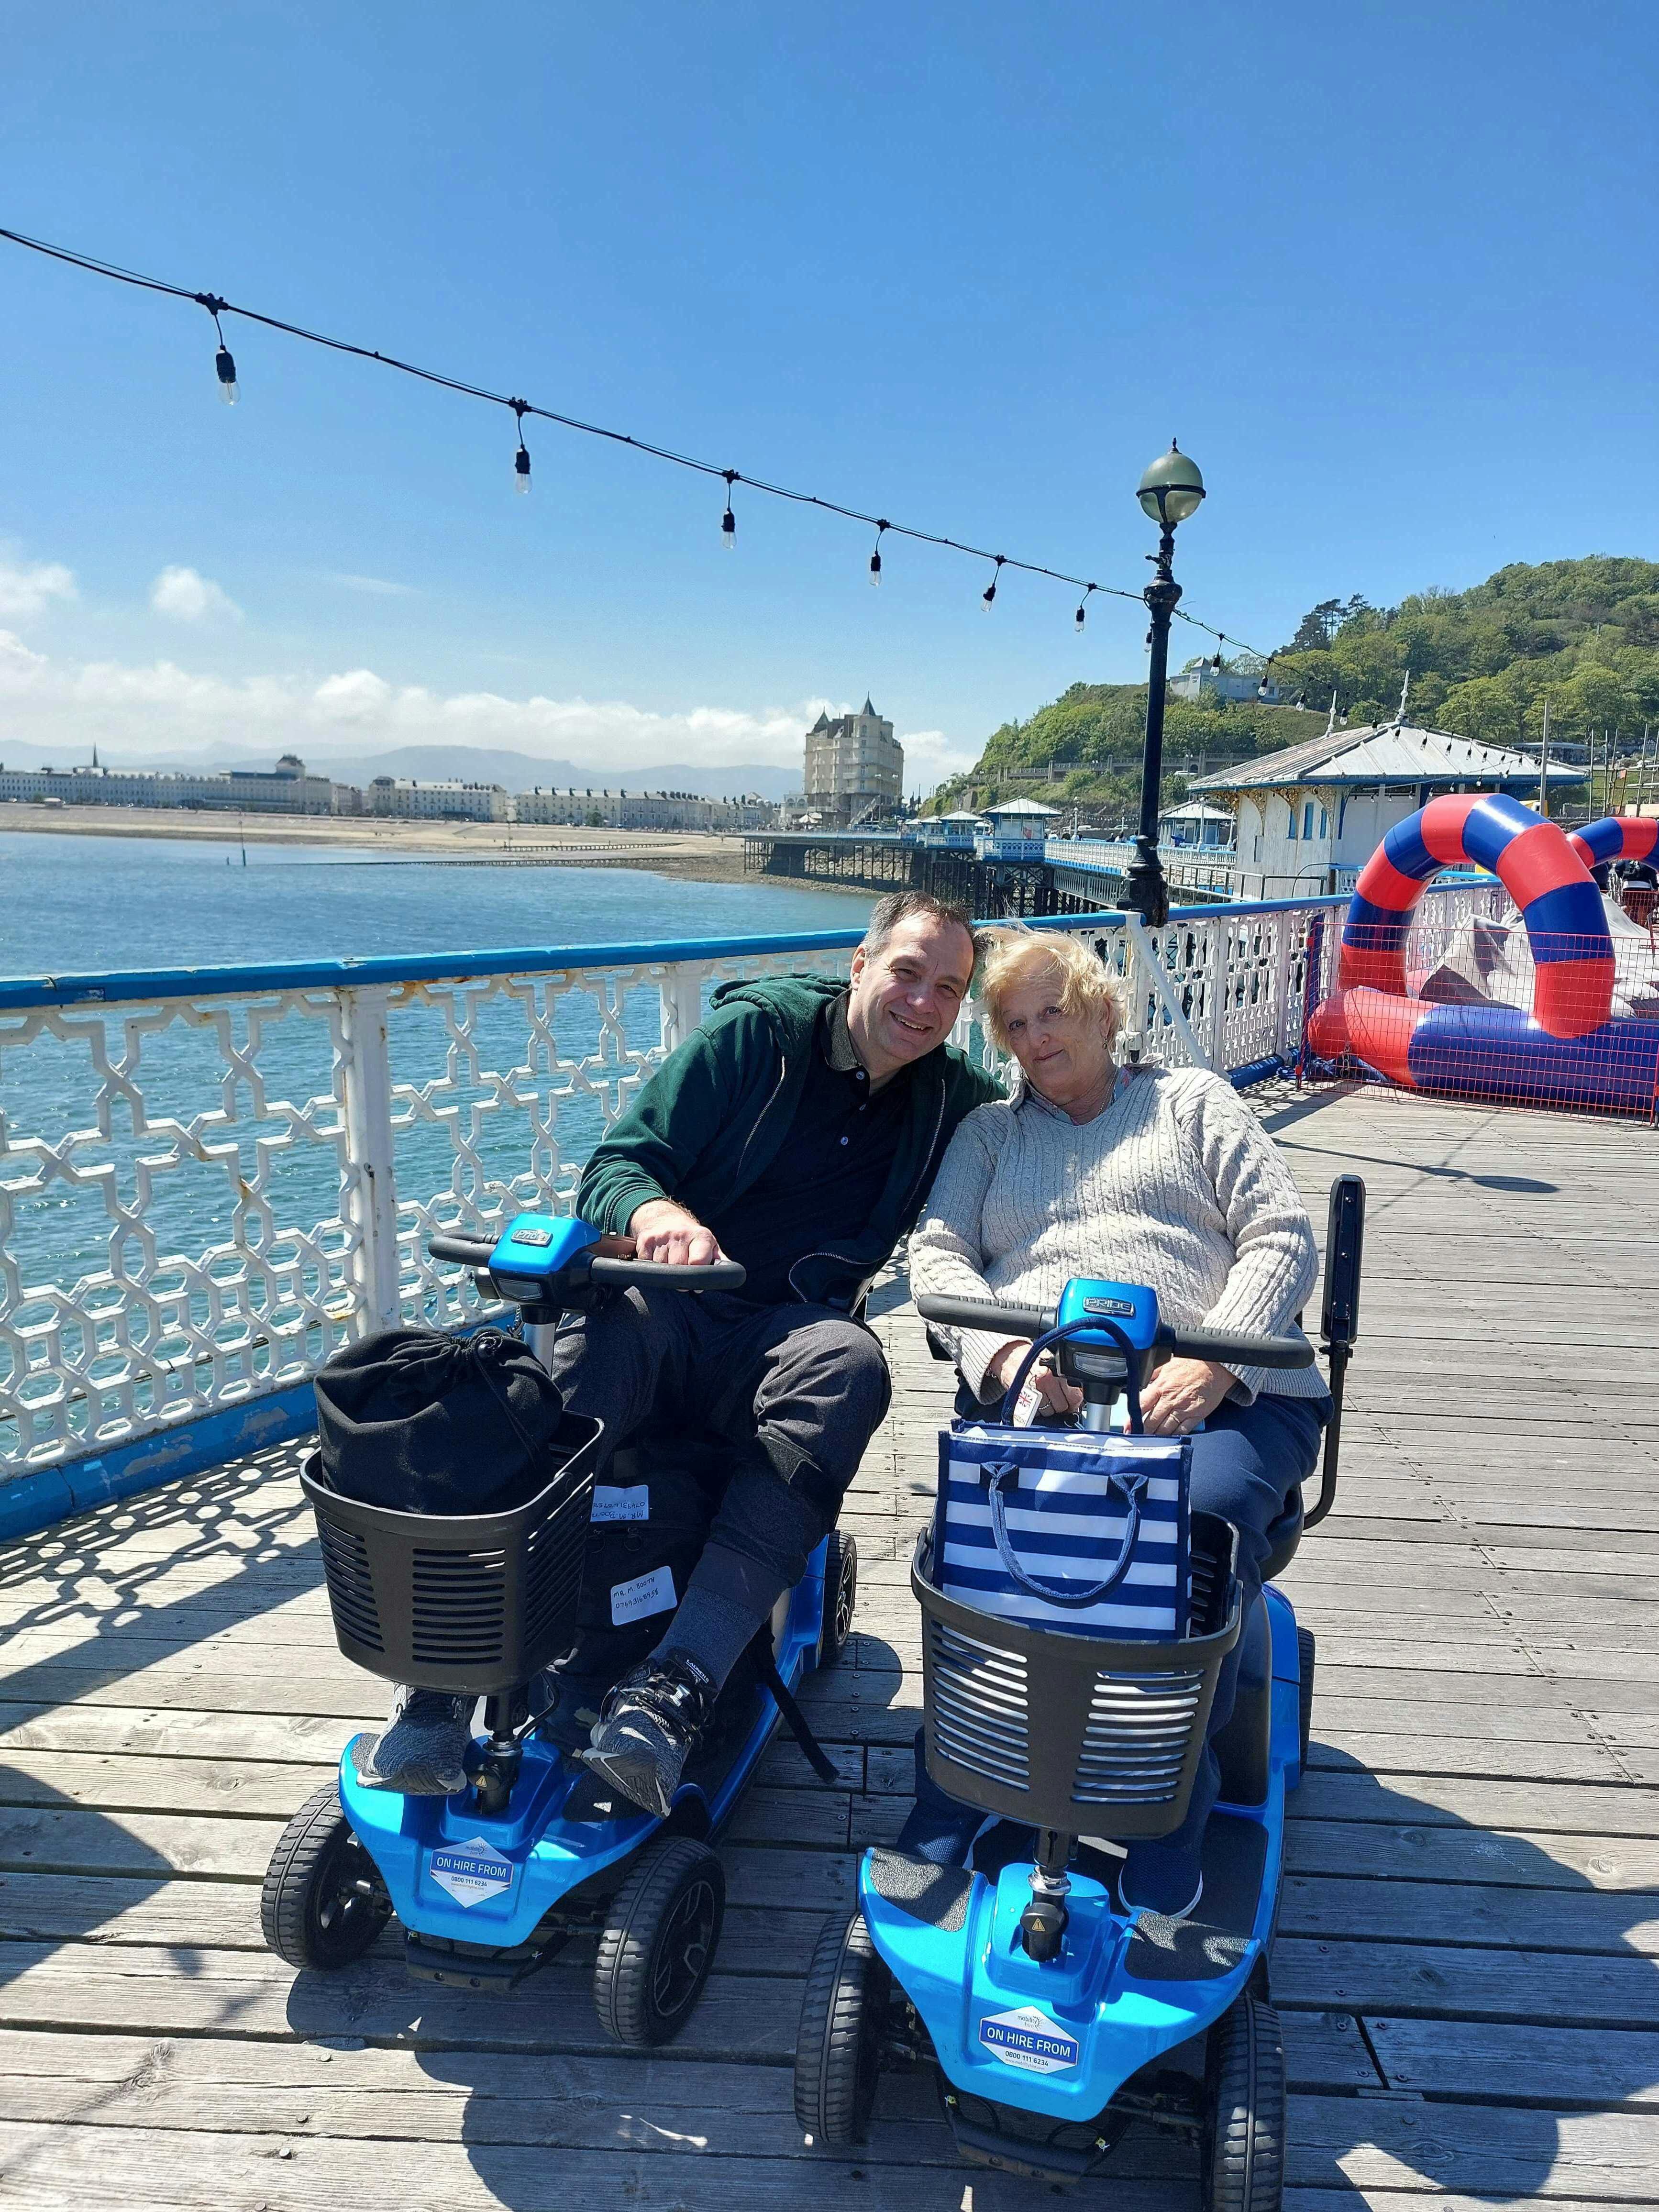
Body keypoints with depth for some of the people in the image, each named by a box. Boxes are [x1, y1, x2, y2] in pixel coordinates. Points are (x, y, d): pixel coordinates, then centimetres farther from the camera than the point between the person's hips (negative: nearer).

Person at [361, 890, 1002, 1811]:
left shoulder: (950, 1095, 12)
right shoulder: (759, 1030, 1)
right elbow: (615, 1165, -5)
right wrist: (653, 1210, -29)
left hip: (781, 1342, 2)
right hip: (668, 1309, -1)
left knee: (848, 1361, -34)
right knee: (603, 1332, -37)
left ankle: (673, 1688, -41)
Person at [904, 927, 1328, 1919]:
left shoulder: (1193, 1101, 21)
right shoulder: (990, 1131, 26)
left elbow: (1284, 1238, 9)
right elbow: (938, 1254, 11)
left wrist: (1211, 1365, -10)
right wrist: (1006, 1353, -11)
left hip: (1218, 1396, -1)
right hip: (1039, 1398, 1)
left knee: (1207, 1506, -35)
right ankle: (955, 1796, -14)